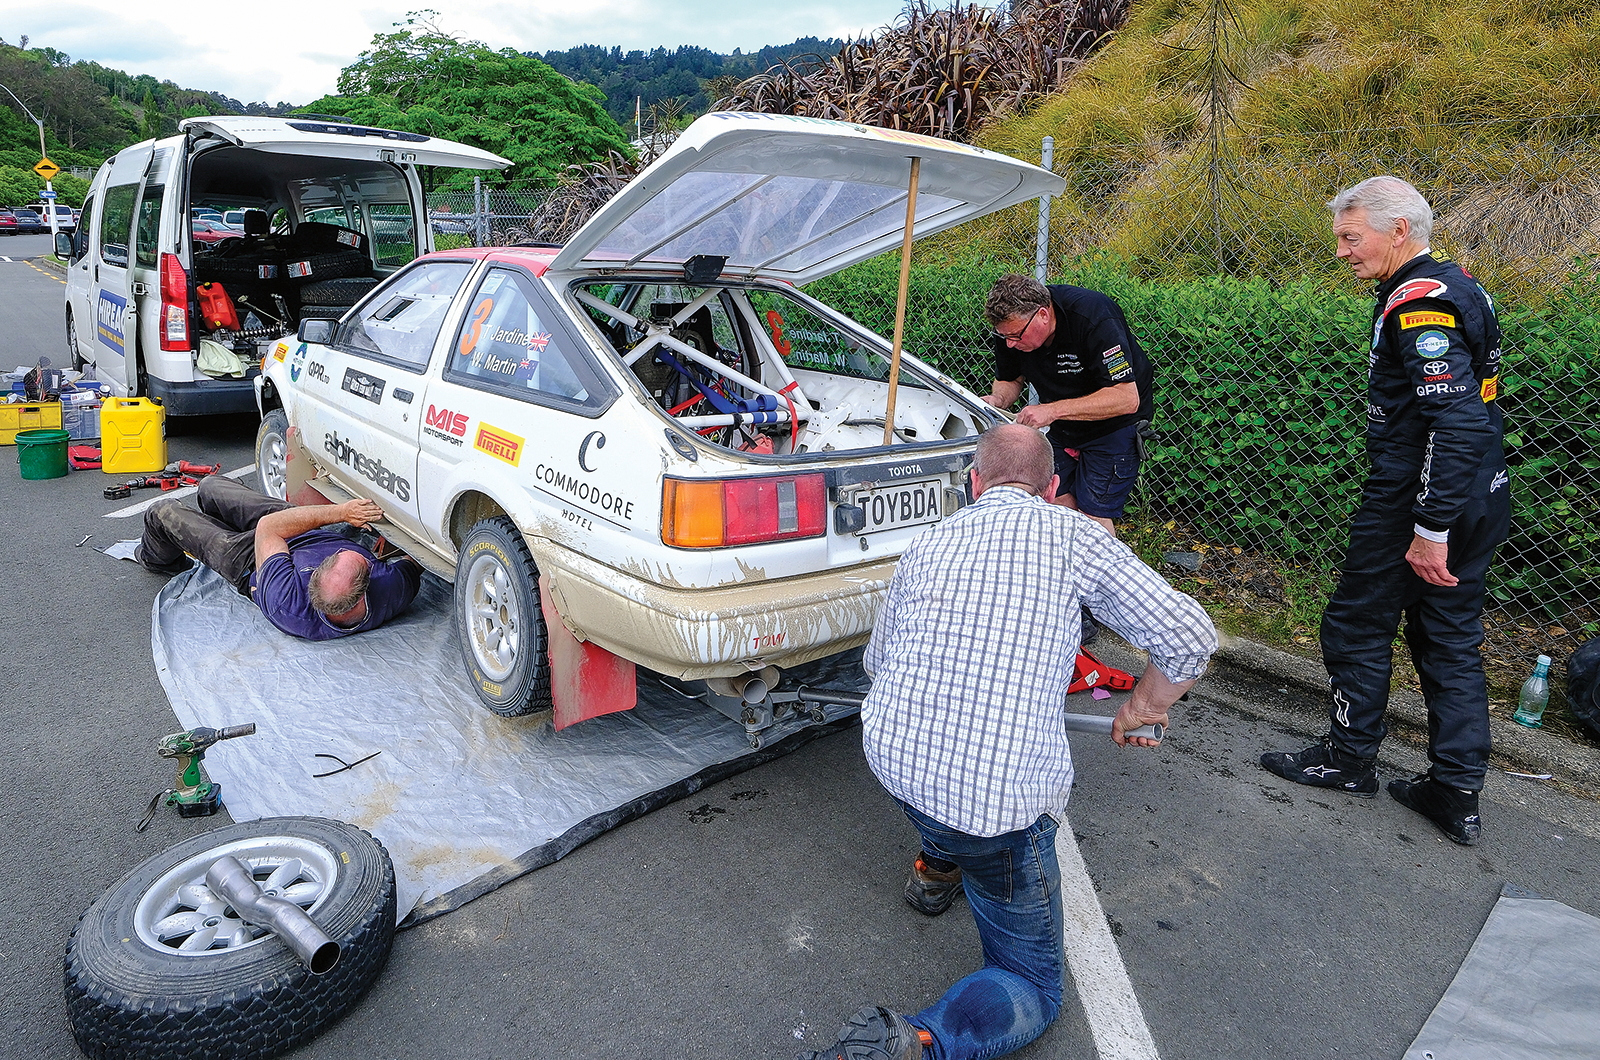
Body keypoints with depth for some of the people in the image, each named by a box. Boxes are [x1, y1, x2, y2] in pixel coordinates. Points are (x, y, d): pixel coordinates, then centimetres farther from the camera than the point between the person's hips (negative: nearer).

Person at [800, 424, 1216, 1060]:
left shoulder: (928, 543, 11)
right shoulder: (1071, 533, -2)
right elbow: (1190, 640, -4)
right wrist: (1141, 710, 15)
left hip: (890, 755, 5)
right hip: (999, 799, -4)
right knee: (1032, 988, 15)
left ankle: (938, 863, 44)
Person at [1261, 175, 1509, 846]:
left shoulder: (1419, 303, -19)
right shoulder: (1453, 285, 14)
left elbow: (1457, 422, -27)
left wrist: (1431, 530, -26)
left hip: (1420, 504, -10)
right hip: (1480, 501, 10)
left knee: (1357, 625, 7)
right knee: (1450, 641, 14)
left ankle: (1349, 760, 22)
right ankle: (1458, 796, 20)